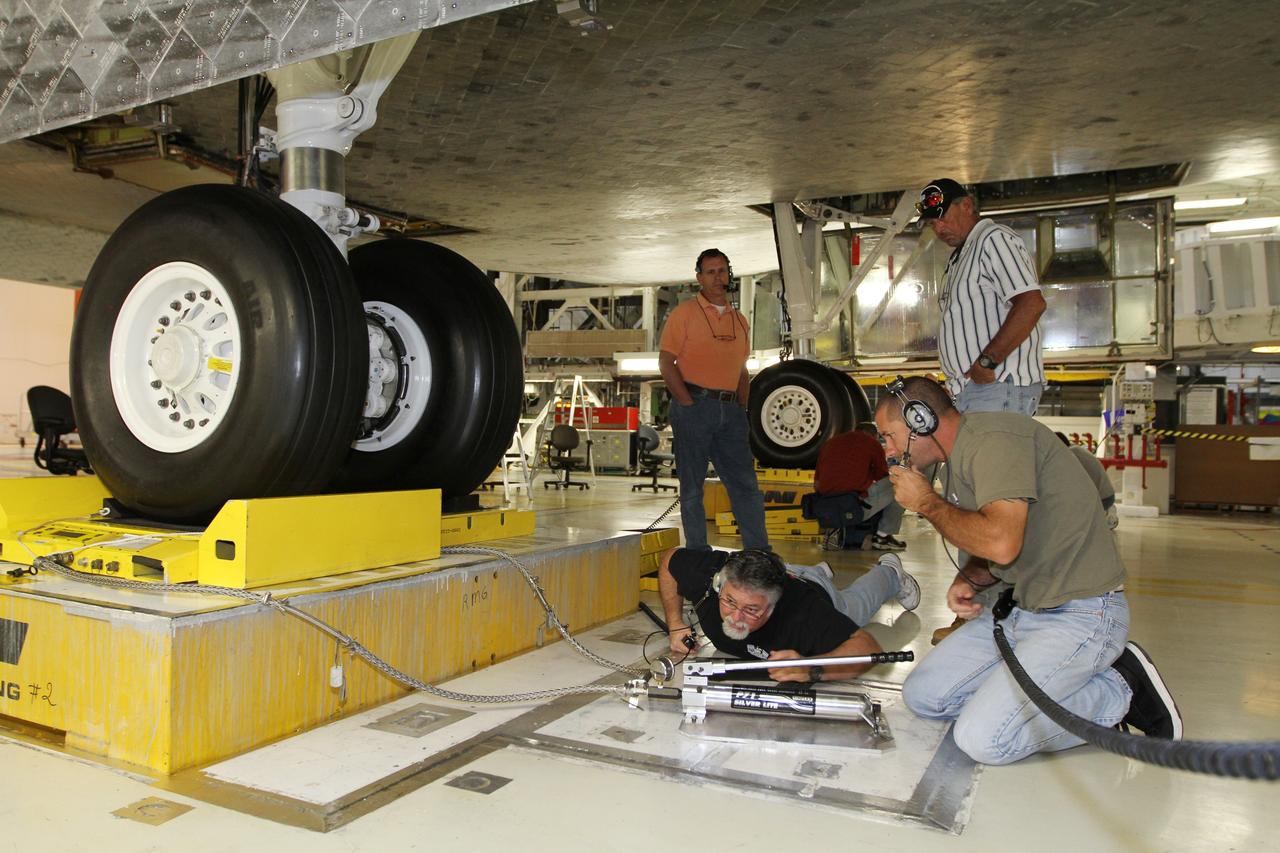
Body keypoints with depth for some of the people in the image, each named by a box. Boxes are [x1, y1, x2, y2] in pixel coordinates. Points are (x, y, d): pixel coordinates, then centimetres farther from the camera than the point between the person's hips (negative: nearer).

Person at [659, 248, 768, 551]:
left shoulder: (739, 321, 18)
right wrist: (689, 404, -13)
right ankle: (698, 554, 9)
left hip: (730, 410, 5)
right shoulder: (684, 313, 1)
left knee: (746, 483, 4)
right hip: (694, 406, -5)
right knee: (692, 485, 1)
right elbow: (666, 362, -6)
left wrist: (743, 409, 9)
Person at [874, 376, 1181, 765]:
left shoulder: (993, 437, -18)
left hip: (1079, 613, -10)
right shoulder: (958, 461, 13)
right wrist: (967, 582, 0)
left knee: (982, 739, -19)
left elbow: (1001, 542, -31)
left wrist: (927, 502, -15)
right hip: (1019, 608, 10)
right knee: (922, 694, 4)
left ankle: (1119, 690, 0)